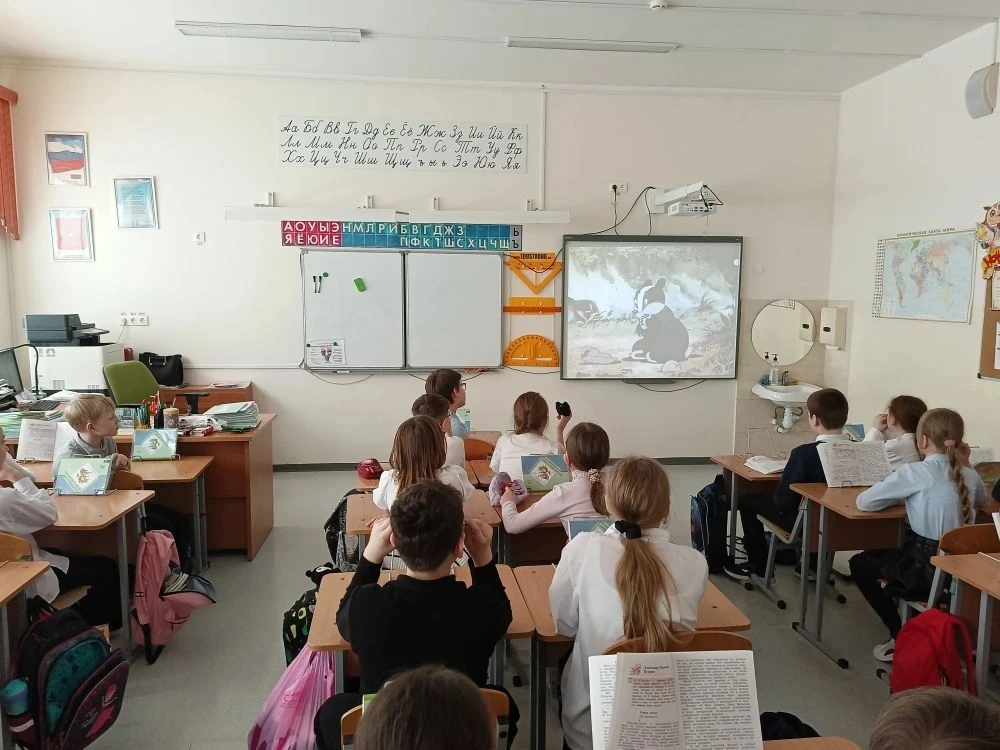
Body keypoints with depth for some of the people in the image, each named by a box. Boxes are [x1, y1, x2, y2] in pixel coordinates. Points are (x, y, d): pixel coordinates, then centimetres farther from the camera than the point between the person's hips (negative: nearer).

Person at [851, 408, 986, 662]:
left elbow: (863, 502, -14)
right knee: (884, 554, 32)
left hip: (928, 571, -7)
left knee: (860, 563, 18)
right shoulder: (969, 475, 3)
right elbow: (981, 499, 28)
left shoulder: (913, 472, -15)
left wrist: (900, 496, 3)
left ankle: (901, 637, 14)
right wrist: (965, 464, 15)